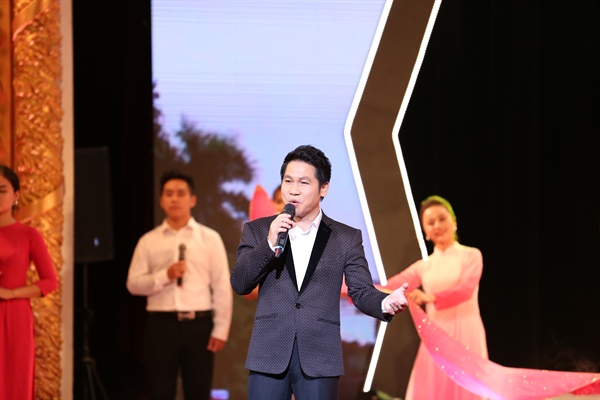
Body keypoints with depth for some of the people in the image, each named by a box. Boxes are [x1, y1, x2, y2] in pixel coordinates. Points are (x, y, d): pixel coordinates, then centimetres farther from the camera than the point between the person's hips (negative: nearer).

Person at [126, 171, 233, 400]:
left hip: (198, 324, -1)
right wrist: (165, 276, -14)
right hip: (161, 324, 1)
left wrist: (220, 330, -3)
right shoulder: (148, 241, 7)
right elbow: (133, 284, 3)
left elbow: (222, 287, 2)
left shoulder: (210, 238, 4)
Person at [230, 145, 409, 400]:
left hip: (319, 358, -1)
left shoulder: (346, 238, 7)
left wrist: (385, 303, -21)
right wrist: (269, 244, -13)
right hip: (269, 354, 1)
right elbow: (239, 284, 1)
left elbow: (361, 292, 2)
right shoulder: (257, 231, 9)